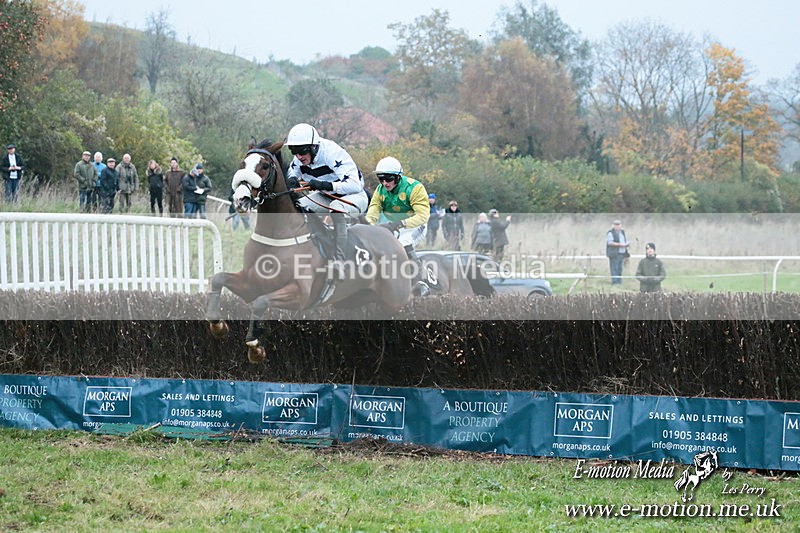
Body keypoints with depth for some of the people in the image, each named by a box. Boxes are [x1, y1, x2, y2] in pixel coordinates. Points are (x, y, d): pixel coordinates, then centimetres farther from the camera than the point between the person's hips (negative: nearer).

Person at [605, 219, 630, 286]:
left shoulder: (622, 232, 19)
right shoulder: (611, 233, -6)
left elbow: (626, 241, 27)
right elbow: (610, 242, -16)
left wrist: (627, 244, 3)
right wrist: (619, 244, -20)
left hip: (622, 253, 7)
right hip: (614, 254, -7)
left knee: (620, 269, 8)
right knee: (614, 268, -9)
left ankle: (619, 282, 12)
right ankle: (614, 282, -9)